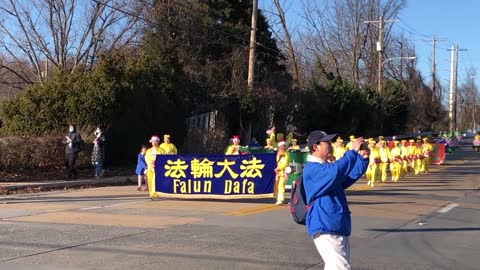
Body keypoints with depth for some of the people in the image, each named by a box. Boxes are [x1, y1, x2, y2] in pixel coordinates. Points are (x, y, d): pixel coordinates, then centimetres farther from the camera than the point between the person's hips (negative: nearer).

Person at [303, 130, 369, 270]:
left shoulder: (326, 167, 18)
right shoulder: (312, 168, -15)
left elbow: (349, 177, 17)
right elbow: (336, 170, -32)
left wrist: (362, 159, 2)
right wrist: (353, 151, -26)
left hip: (339, 227, 11)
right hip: (325, 228, -11)